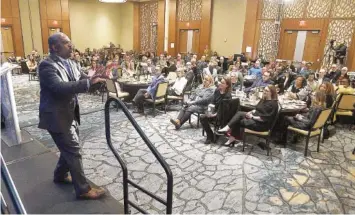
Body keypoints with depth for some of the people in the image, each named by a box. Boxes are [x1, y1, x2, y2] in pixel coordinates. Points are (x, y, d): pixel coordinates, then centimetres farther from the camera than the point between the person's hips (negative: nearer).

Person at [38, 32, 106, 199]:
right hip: (57, 116, -9)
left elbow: (81, 79, 9)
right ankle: (83, 189, 10)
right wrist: (89, 82, -38)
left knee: (70, 147, 21)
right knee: (73, 151, -3)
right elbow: (60, 87, -34)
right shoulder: (47, 65, -19)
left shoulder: (69, 63, 8)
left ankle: (60, 175, 44)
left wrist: (96, 79, -12)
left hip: (70, 114, 9)